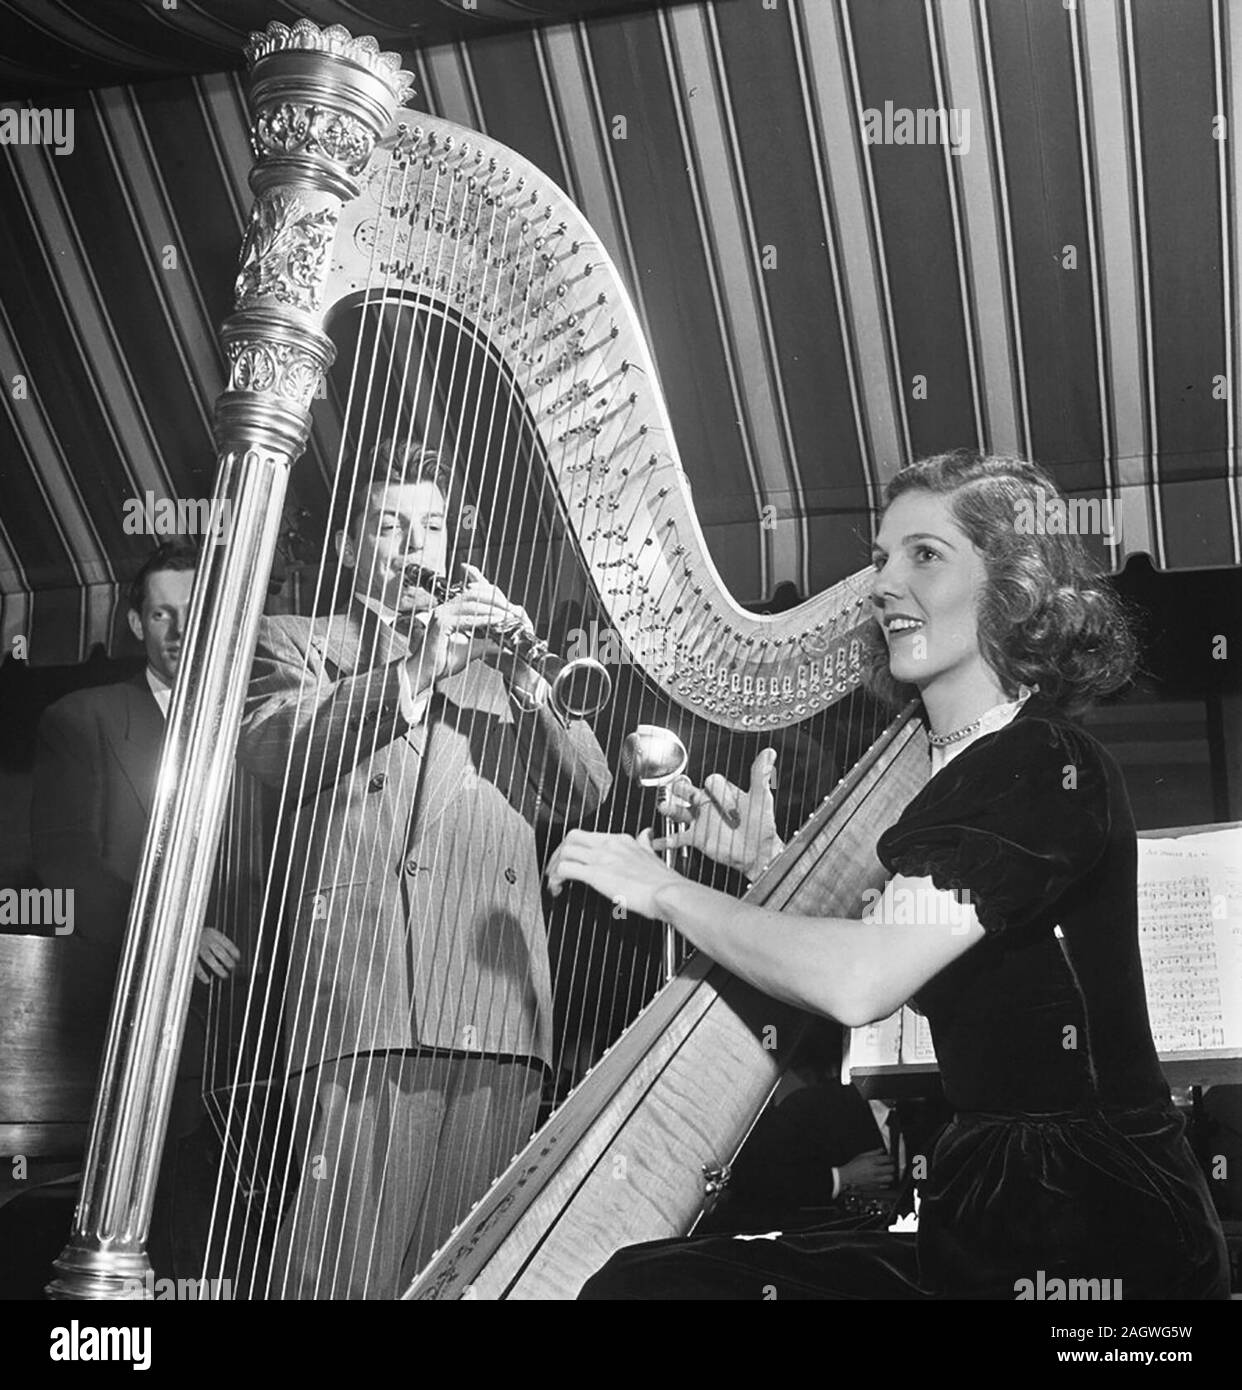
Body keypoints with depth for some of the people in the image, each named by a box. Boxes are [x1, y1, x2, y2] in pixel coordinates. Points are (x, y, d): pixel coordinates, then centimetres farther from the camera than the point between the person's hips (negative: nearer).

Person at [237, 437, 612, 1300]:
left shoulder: (495, 662, 25)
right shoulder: (300, 646, 17)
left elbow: (585, 791, 12)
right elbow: (276, 751, -5)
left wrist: (524, 679, -5)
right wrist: (410, 675, -18)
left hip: (500, 1011, 3)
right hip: (368, 1003, -3)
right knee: (347, 1264, -11)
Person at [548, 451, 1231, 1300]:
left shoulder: (1054, 769, -14)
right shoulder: (955, 771, 14)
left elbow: (861, 983, -24)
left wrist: (666, 892, -13)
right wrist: (760, 868, 9)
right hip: (994, 1217, 8)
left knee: (646, 1283, -16)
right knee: (643, 1275, -4)